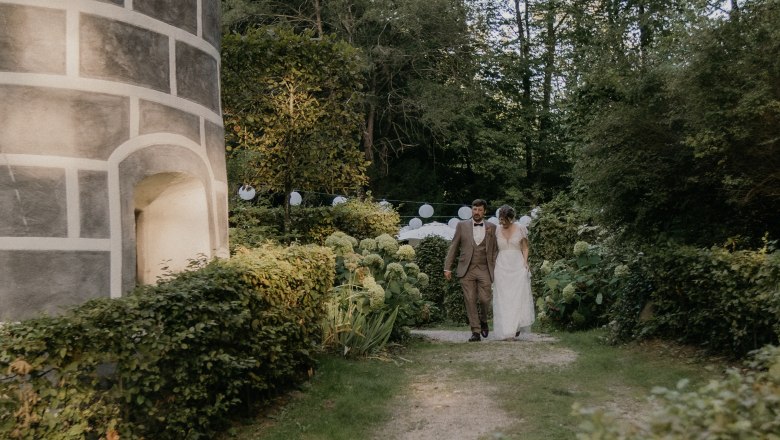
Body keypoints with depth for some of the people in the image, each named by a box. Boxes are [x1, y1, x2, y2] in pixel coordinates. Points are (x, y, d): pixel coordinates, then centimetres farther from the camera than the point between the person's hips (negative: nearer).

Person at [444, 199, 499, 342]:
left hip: (484, 270, 0)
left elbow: (495, 250, 10)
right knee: (470, 301, -1)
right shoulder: (462, 226, 6)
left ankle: (483, 320, 26)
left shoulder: (492, 227, 8)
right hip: (466, 270, 0)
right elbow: (453, 247, 7)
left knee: (485, 299, -5)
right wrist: (447, 267, 2)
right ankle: (475, 331, 6)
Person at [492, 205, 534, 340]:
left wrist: (525, 262, -6)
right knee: (503, 299, -4)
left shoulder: (520, 229, 2)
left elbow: (525, 248, 7)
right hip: (502, 266, 1)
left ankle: (516, 326, 8)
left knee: (518, 297, -7)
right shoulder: (496, 231, 7)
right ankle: (506, 331, -3)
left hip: (518, 265, -1)